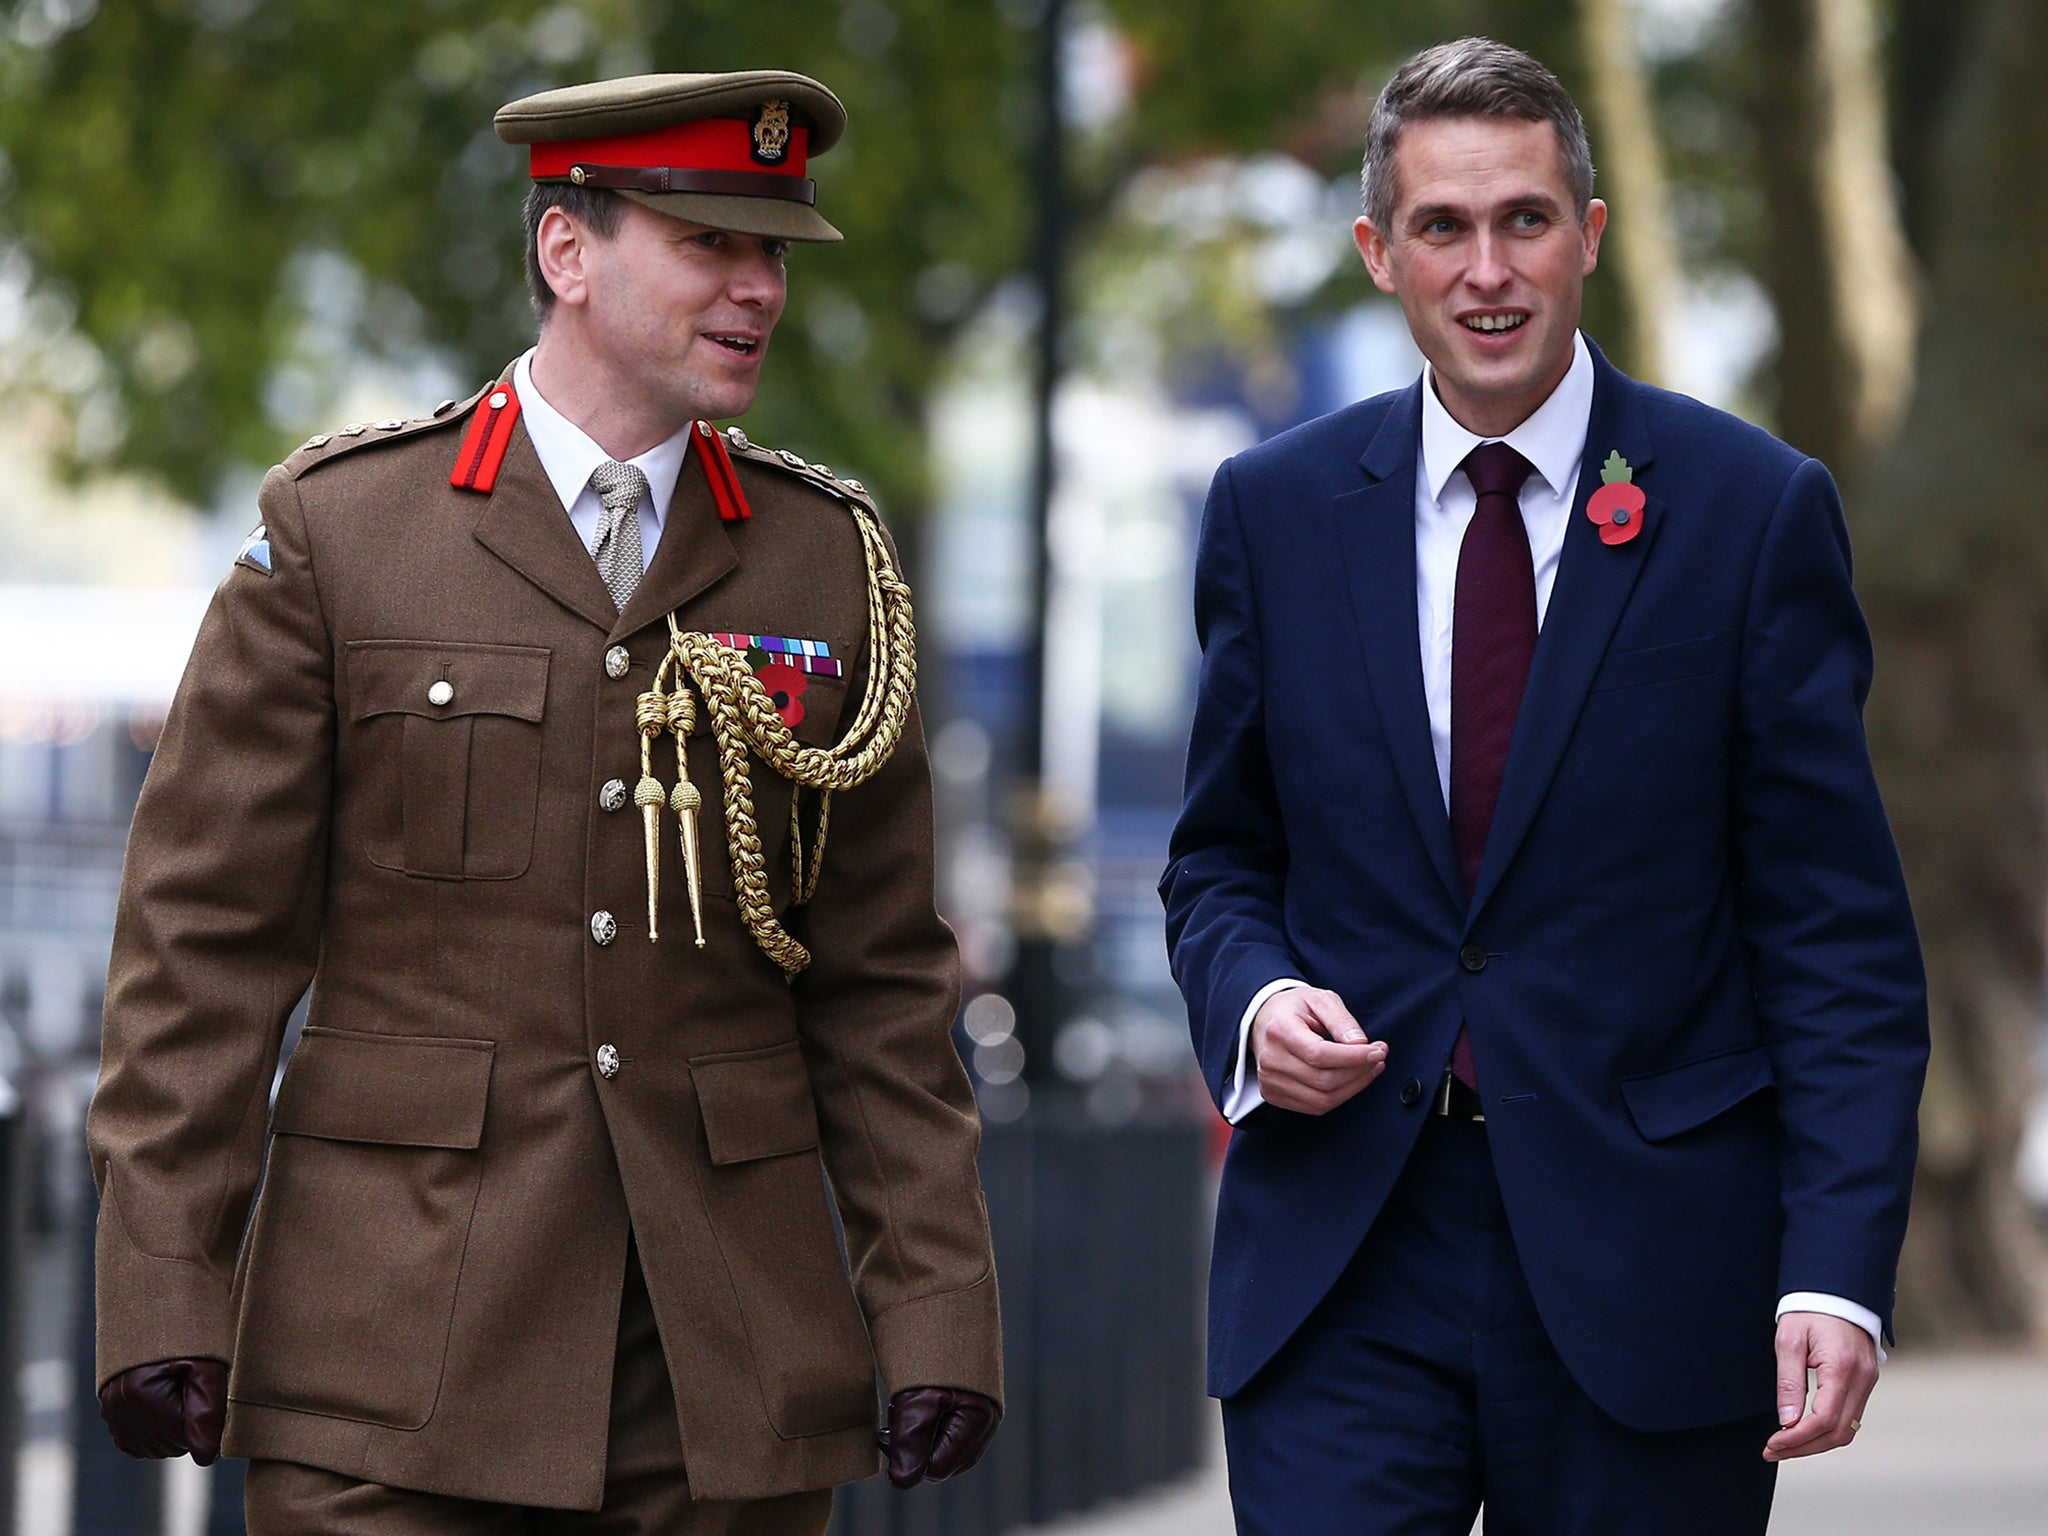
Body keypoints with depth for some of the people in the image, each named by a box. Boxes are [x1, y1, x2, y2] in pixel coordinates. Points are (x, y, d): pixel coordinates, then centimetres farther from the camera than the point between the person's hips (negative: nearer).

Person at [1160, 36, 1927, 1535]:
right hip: (1342, 1249, 2)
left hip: (1648, 1268, -1)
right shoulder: (1275, 509, 7)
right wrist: (1255, 997, -7)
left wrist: (1841, 1271, -12)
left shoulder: (1756, 510, -1)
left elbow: (1838, 929, -2)